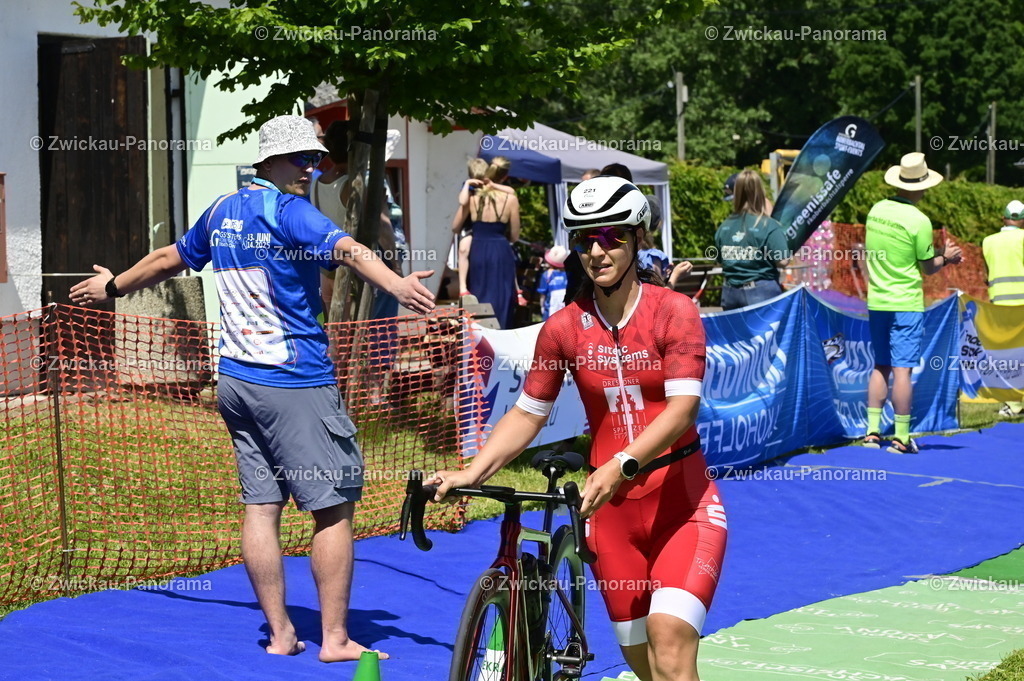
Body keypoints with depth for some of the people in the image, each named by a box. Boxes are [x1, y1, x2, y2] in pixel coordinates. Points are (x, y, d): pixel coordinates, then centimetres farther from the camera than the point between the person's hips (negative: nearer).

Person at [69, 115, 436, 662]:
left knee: (260, 505, 8)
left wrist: (113, 287, 45)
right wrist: (397, 284, -45)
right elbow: (346, 249, -30)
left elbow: (169, 259, 28)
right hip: (296, 383, -8)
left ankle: (279, 633, 12)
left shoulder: (223, 212, 13)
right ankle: (335, 638, -1)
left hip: (236, 381, 8)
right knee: (334, 508, -2)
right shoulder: (286, 210, -11)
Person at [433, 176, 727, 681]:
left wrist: (622, 465, -31)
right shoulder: (563, 328, 2)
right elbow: (527, 414, 9)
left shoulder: (673, 312, -7)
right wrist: (471, 474, -4)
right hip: (610, 507, 4)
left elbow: (682, 408, -17)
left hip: (681, 502, -4)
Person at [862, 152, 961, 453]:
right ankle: (901, 438, -2)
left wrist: (937, 253, 16)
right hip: (905, 304, -6)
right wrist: (946, 257, 13)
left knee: (880, 367, 14)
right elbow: (927, 267, -7)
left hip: (876, 301, 6)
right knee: (902, 370, -3)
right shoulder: (919, 221, -15)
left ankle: (872, 431, 12)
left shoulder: (876, 210, 3)